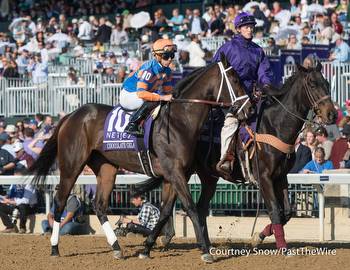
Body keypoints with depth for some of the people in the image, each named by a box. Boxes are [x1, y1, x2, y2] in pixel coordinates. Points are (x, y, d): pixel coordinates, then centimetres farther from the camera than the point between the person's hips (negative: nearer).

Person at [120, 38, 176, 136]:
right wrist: (162, 97, -40)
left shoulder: (166, 71, -2)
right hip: (128, 95, -9)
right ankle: (132, 125, -30)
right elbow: (141, 93, -37)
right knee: (153, 100, -33)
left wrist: (171, 97, -17)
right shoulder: (148, 69, -29)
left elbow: (167, 91, 7)